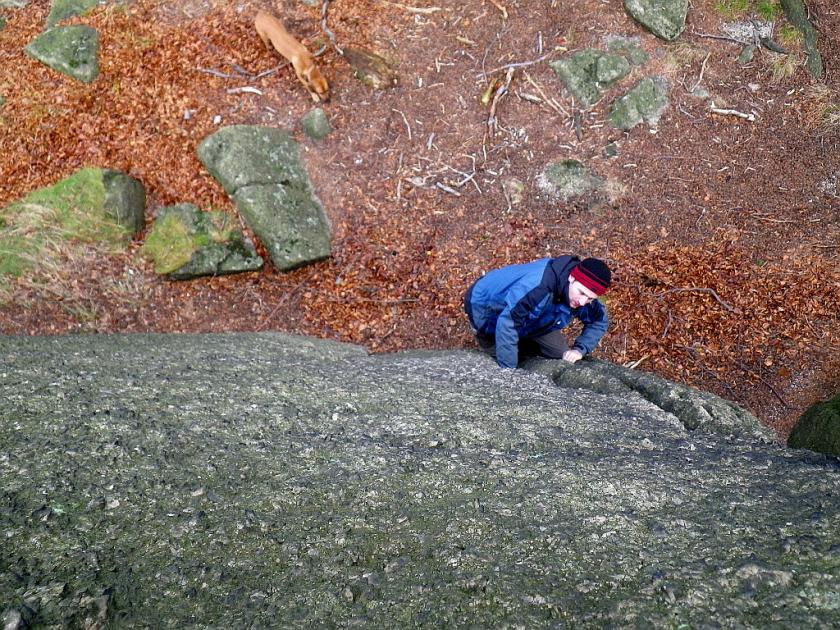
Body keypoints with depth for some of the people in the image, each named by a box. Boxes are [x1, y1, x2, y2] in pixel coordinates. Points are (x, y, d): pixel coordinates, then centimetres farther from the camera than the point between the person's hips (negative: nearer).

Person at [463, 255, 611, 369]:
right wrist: (509, 370, -41)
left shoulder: (582, 294, -19)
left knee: (561, 353, 2)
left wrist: (580, 349, -18)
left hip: (529, 315, 7)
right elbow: (507, 323, -46)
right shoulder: (537, 287, -46)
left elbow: (599, 321, -1)